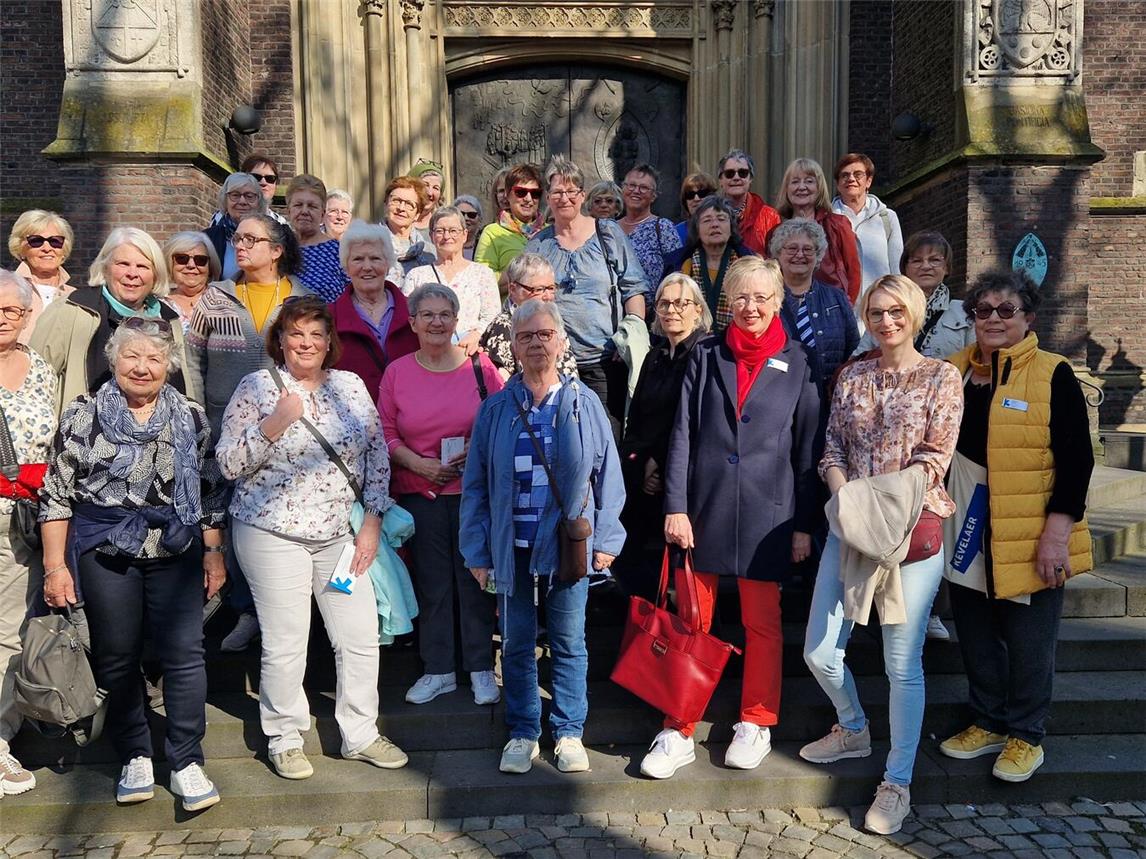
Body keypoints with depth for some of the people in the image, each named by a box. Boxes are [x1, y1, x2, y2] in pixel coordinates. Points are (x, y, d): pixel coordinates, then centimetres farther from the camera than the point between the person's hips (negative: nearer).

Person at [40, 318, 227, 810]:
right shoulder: (84, 415, 0)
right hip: (104, 553, 0)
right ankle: (135, 757, 26)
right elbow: (56, 495, 1)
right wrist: (55, 565, -3)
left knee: (184, 654, -2)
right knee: (117, 657, 9)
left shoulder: (191, 418, 4)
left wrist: (214, 554, 6)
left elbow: (211, 493, 9)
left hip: (176, 552, 1)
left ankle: (186, 763, 9)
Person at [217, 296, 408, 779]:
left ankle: (360, 735, 24)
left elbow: (377, 455, 8)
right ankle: (284, 740, 24)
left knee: (361, 638, 6)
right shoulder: (257, 387, -3)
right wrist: (273, 424, -20)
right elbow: (228, 464, -6)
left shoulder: (350, 386, 7)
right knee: (285, 643, 3)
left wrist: (372, 522, 2)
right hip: (273, 534, -3)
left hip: (341, 534, 4)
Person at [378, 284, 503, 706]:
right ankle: (438, 670, 24)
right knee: (431, 583, 10)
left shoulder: (479, 366, -1)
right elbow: (386, 433, 4)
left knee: (474, 580, 7)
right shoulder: (396, 373, 2)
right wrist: (418, 463, -10)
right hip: (419, 493, 1)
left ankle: (480, 668, 22)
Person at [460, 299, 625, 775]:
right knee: (516, 643, 11)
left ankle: (569, 732, 25)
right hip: (512, 547, 1)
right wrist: (477, 551, 2)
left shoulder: (584, 403, 1)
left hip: (569, 543, -1)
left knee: (569, 642, 9)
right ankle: (522, 734, 27)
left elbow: (607, 474, 3)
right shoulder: (496, 408, 3)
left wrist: (606, 539, -1)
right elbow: (475, 484, 4)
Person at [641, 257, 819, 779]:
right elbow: (682, 434, 2)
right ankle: (678, 732, 17)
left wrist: (804, 524, 1)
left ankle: (756, 726, 29)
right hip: (703, 509, 1)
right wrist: (675, 507, -5)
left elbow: (807, 447, 3)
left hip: (765, 512, -1)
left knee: (762, 623, 11)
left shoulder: (797, 363, 3)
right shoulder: (705, 356, 6)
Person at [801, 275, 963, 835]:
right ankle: (853, 731, 35)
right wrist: (845, 494, -12)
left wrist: (885, 494, -19)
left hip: (913, 527, -4)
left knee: (903, 662, 2)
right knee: (819, 652, 6)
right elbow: (831, 448, 7)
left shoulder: (941, 377, 1)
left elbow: (937, 456, -6)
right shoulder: (852, 377, 11)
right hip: (848, 527, 4)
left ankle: (897, 783, 19)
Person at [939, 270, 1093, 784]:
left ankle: (1026, 737, 25)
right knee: (976, 637, 14)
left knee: (1028, 641, 7)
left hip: (1030, 537, -4)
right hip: (966, 530, 5)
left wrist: (1059, 529, -16)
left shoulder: (1053, 376, -6)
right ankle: (988, 724, 32)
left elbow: (1076, 459, -9)